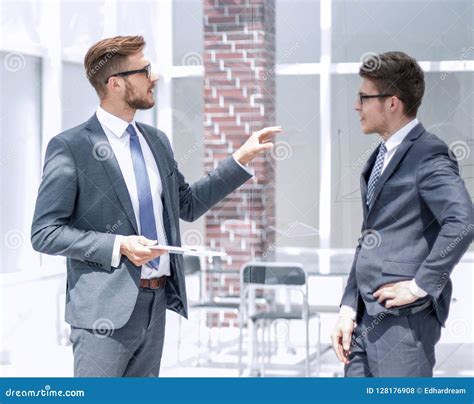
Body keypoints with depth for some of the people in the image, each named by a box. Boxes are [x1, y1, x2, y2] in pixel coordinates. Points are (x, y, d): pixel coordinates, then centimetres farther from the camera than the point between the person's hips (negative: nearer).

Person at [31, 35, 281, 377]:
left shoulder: (157, 141, 12)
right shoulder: (71, 147, -9)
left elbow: (188, 205, 22)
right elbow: (44, 233, -11)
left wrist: (242, 159, 16)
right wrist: (118, 246, -20)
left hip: (156, 303, 7)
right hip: (106, 307, -7)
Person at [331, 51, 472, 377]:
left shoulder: (428, 154, -11)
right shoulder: (380, 158, 17)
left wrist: (420, 285, -21)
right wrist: (349, 308, 12)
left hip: (405, 318, -9)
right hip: (367, 317, 9)